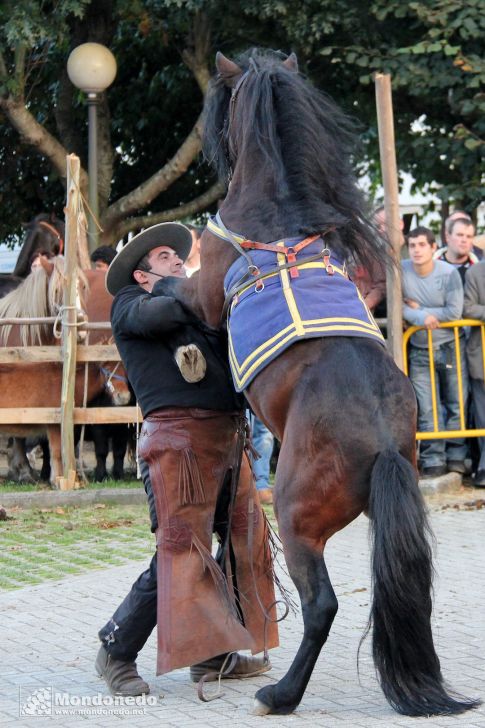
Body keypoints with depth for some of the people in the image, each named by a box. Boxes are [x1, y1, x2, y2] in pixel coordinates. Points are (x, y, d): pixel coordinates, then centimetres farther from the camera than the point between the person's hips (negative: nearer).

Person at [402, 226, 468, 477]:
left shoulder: (449, 273, -10)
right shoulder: (401, 271, -6)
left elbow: (455, 312, -14)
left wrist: (418, 308, -13)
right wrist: (421, 317, -24)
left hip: (451, 348, -1)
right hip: (420, 351, 1)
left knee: (456, 404, 4)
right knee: (427, 409, -1)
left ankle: (456, 456, 14)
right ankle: (433, 460, 4)